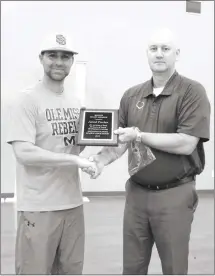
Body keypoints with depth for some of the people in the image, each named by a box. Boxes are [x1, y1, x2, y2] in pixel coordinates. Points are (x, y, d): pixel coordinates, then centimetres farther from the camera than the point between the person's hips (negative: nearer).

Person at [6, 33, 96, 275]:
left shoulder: (75, 101, 11)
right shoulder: (28, 100, -10)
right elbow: (24, 152, -18)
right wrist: (74, 160, -20)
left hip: (72, 202, 7)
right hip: (39, 206, -6)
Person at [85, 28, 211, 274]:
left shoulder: (192, 92, -8)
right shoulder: (131, 95, 7)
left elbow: (186, 144, -18)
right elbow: (121, 141, 9)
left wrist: (139, 136, -17)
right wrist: (103, 157, -11)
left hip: (174, 194, -4)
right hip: (136, 192, 4)